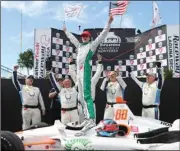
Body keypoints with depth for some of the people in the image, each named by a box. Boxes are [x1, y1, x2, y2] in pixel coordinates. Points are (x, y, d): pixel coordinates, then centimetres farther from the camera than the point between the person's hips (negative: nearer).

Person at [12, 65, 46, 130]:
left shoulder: (37, 89, 19)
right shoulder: (22, 87, 9)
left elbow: (40, 99, 17)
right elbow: (15, 81, -3)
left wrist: (43, 109, 13)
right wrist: (15, 71, -13)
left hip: (36, 109, 3)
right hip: (26, 109, -3)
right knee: (26, 125, 4)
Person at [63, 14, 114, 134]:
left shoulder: (92, 44, 8)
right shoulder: (80, 46, 26)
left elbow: (103, 35, 2)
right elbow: (72, 38, 42)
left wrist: (109, 23, -3)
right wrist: (66, 31, 53)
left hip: (86, 70, -8)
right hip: (79, 71, 8)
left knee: (86, 95, -19)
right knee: (81, 96, 8)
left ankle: (92, 120, -24)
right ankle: (87, 118, 14)